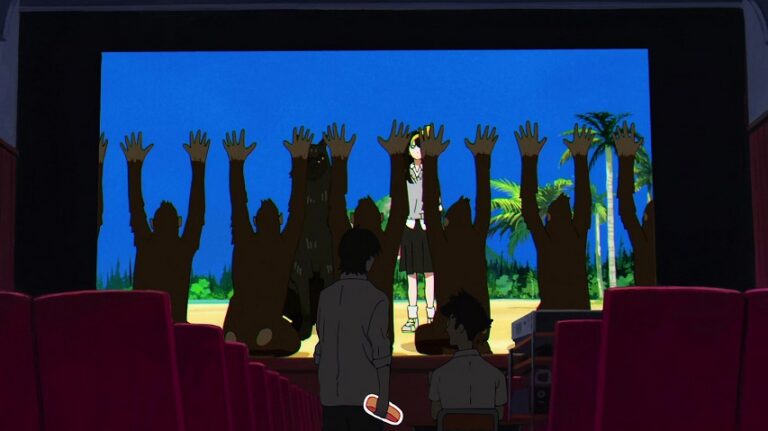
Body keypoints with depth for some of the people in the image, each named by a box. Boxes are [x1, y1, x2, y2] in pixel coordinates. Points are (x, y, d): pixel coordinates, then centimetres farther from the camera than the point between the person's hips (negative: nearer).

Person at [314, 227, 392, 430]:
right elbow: (380, 353, -11)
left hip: (331, 395, 4)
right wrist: (384, 396, -6)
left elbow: (322, 347, 10)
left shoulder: (327, 295, 5)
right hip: (364, 395, -4)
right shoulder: (375, 299, -10)